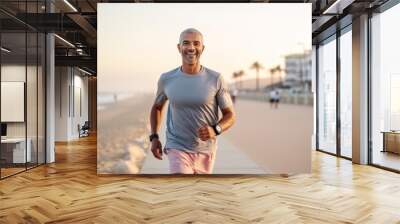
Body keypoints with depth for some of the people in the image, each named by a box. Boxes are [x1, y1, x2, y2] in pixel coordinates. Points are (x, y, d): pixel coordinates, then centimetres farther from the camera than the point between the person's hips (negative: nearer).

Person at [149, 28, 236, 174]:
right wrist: (154, 137, 2)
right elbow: (157, 107, 13)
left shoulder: (216, 79, -9)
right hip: (177, 149, -1)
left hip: (205, 151, 1)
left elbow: (230, 115, -4)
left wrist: (215, 130, -25)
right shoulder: (167, 79, -6)